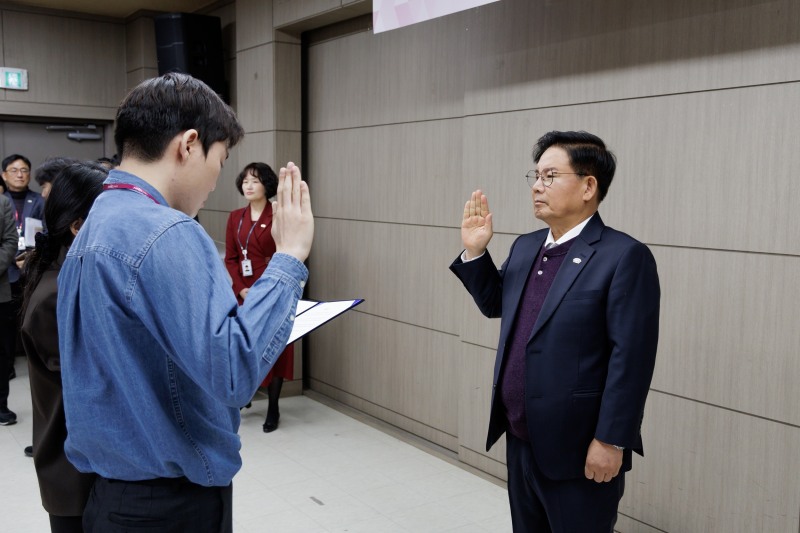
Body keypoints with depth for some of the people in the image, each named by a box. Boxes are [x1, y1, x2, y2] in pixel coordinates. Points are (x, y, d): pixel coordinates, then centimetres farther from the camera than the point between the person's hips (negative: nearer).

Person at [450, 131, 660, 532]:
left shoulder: (624, 256, -15)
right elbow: (495, 304, 21)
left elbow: (631, 356, -18)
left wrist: (610, 441, -18)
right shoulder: (525, 247, 8)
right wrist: (475, 251, 7)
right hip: (521, 441, 7)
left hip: (579, 449, -7)